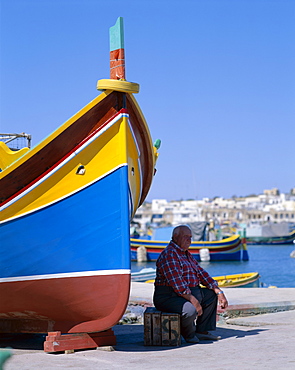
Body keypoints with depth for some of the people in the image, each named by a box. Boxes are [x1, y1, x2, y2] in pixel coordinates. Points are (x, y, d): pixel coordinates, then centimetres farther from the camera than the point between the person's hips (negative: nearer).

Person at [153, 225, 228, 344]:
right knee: (191, 310, -35)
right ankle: (188, 334, -1)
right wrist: (193, 300, -27)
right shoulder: (169, 254, -16)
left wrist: (219, 292, 7)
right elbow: (176, 282, -24)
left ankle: (201, 331, 9)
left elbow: (201, 273, 17)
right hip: (168, 297, -11)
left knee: (212, 295, 16)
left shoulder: (186, 254, 18)